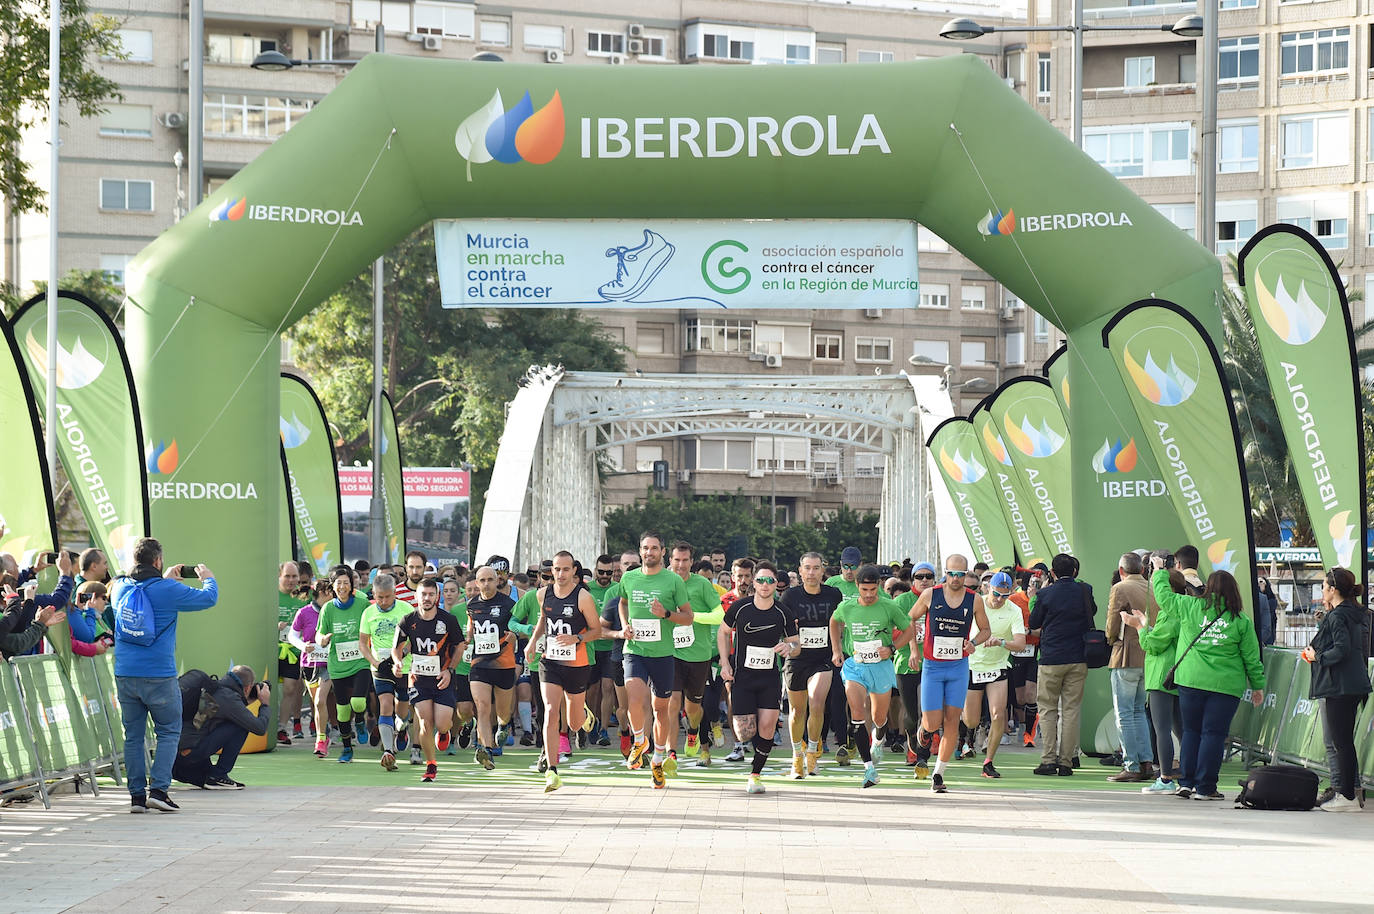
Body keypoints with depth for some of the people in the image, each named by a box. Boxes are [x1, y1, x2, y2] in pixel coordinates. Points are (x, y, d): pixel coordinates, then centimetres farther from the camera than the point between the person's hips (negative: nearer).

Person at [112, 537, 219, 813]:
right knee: (169, 732, 6)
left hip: (125, 674, 4)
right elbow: (208, 598, 3)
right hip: (159, 674, -4)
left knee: (133, 735, 9)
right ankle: (158, 789, -6)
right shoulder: (168, 590, -8)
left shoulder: (121, 588, 7)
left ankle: (136, 795, 7)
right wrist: (208, 579, 24)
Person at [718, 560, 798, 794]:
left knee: (767, 727, -13)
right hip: (741, 678, -1)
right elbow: (723, 632, 11)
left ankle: (755, 774, 7)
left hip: (769, 679, 1)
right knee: (745, 735, -7)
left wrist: (790, 646, -18)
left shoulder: (783, 615, -2)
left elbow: (797, 647, 7)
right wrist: (725, 663, 1)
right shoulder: (739, 608, -5)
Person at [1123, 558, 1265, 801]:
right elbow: (1252, 658, 3)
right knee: (1213, 733, 1)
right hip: (1226, 685, -2)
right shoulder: (1241, 621, -1)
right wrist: (1258, 686, 13)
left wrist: (1160, 571, 29)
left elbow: (1164, 595, 13)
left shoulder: (1190, 607, 0)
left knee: (1191, 730, 13)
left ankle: (1186, 782, 11)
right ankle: (1204, 787, 1)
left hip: (1191, 680, 2)